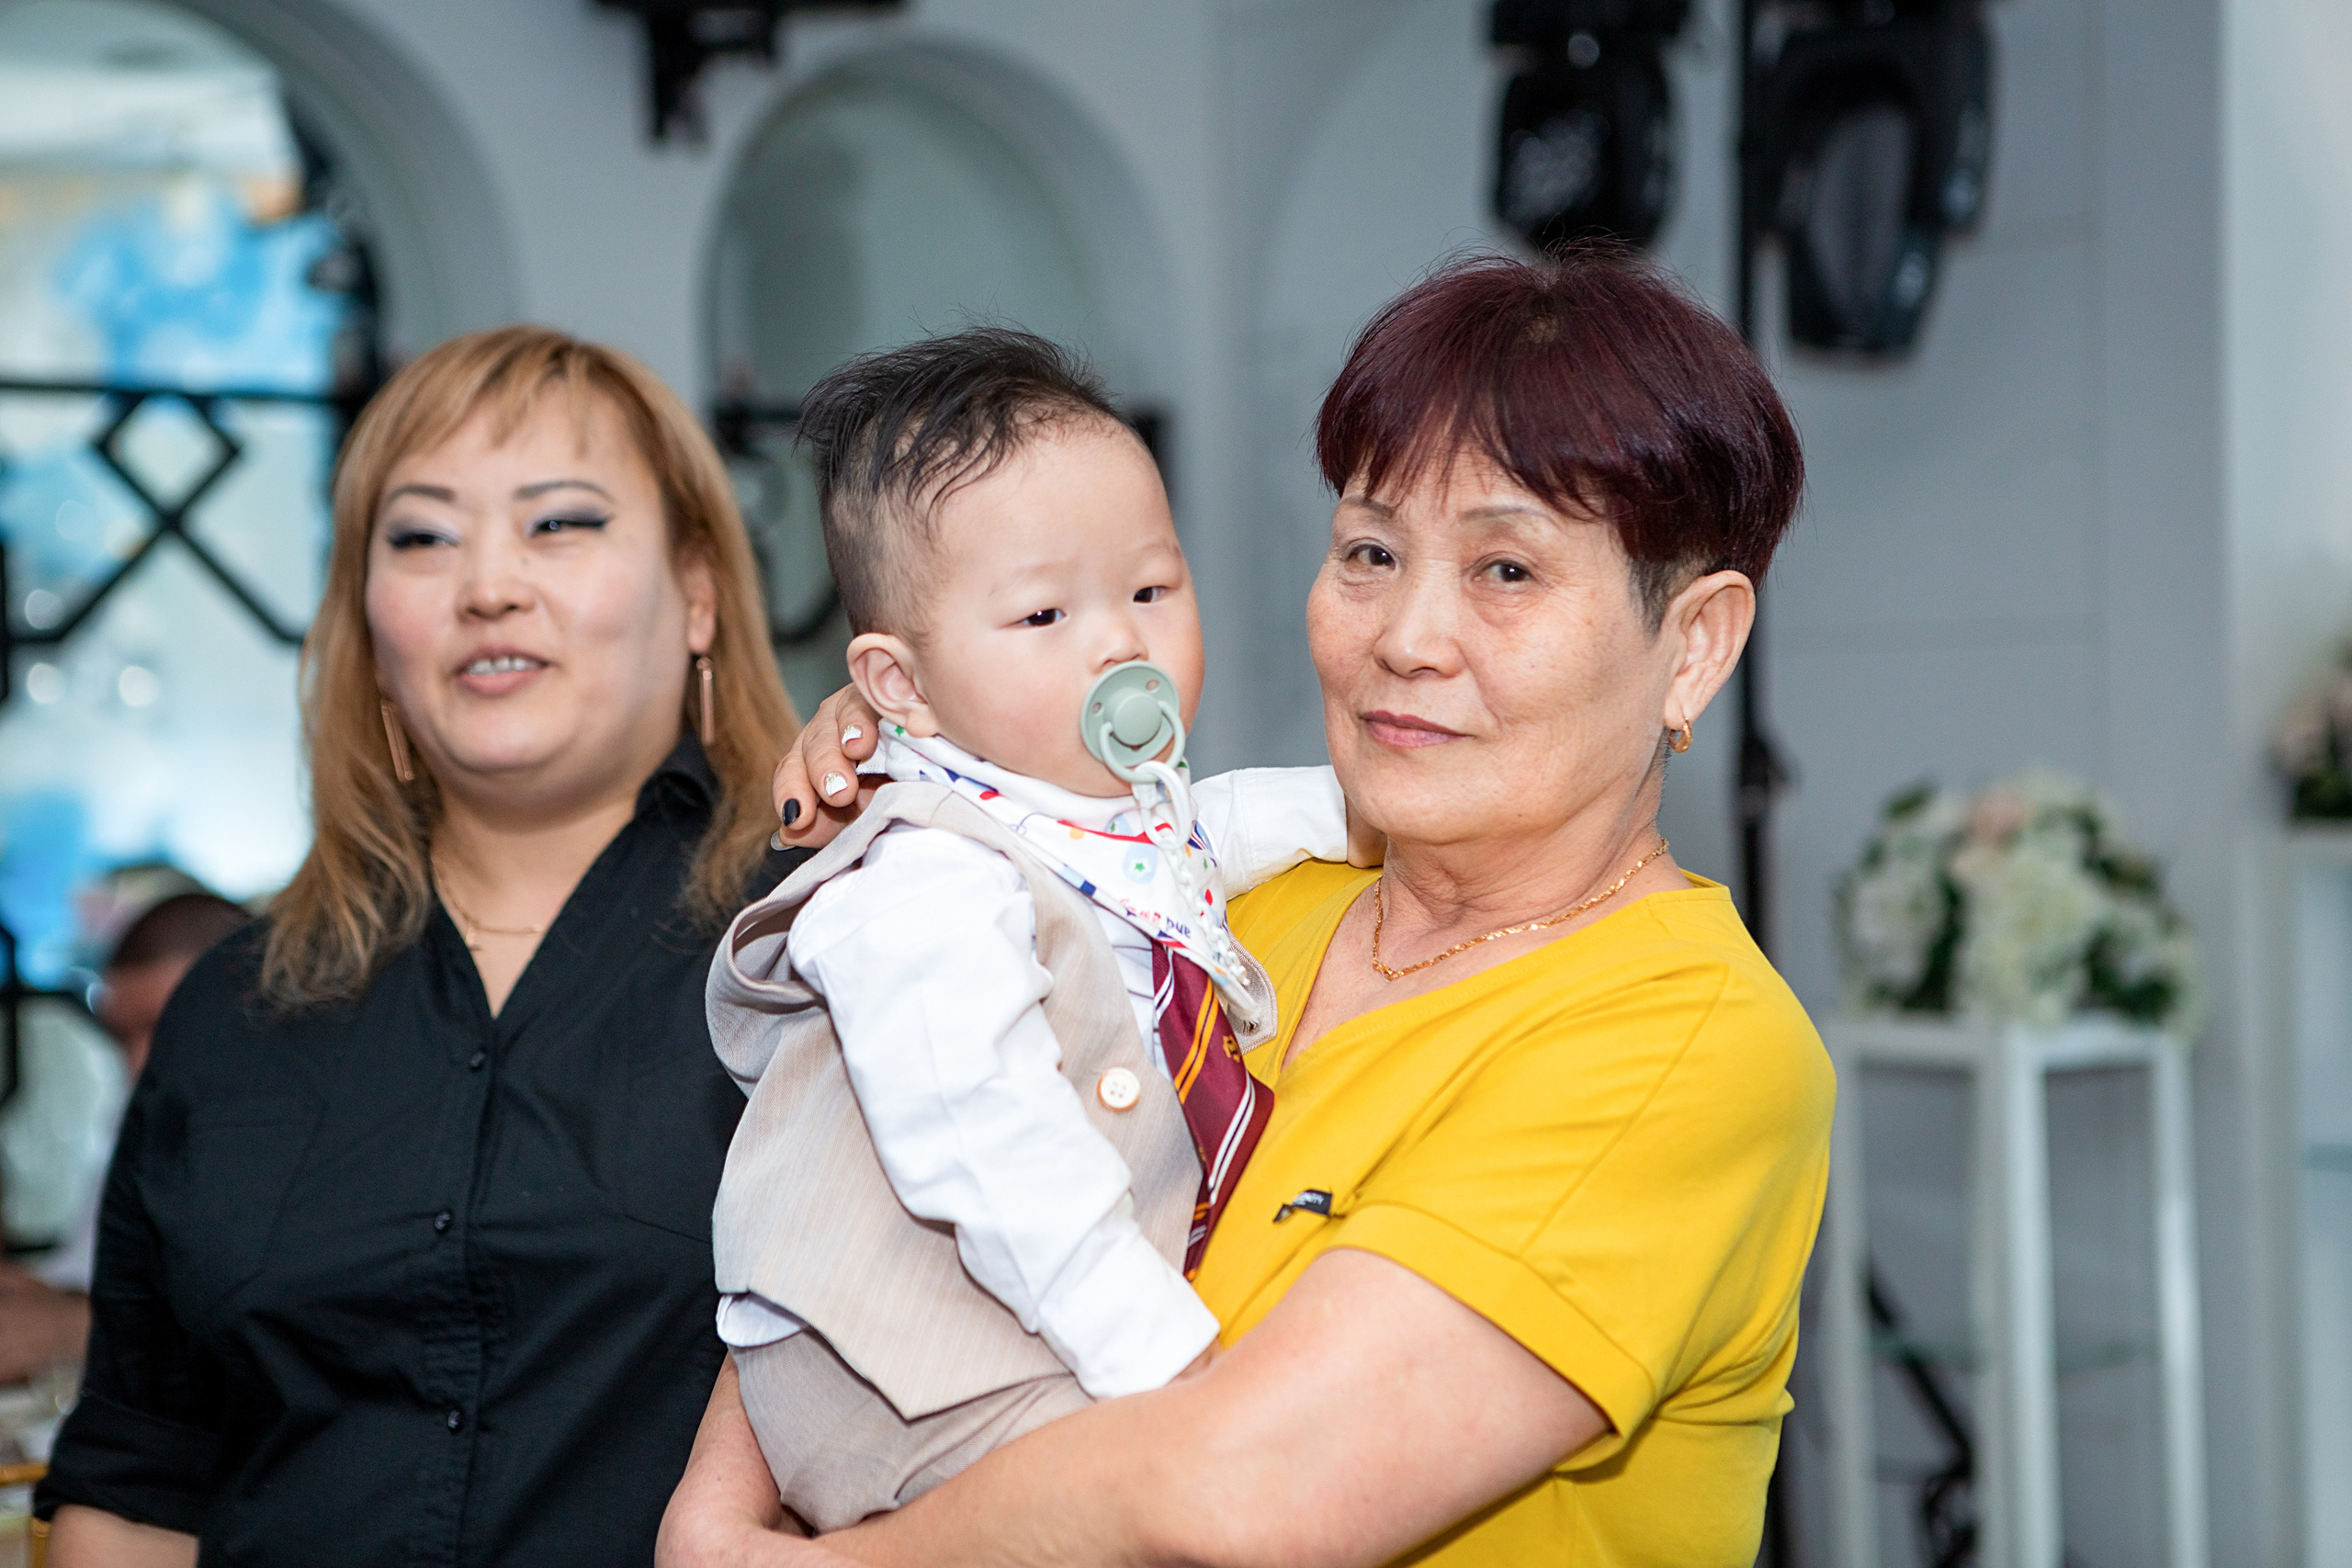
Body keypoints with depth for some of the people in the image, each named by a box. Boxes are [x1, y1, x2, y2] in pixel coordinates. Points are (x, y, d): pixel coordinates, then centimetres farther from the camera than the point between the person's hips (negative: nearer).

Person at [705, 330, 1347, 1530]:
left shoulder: (1137, 810, 8)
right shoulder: (931, 891, -23)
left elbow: (1213, 831, 34)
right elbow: (996, 1156, -30)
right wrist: (1159, 1353, -31)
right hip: (905, 1380, -10)